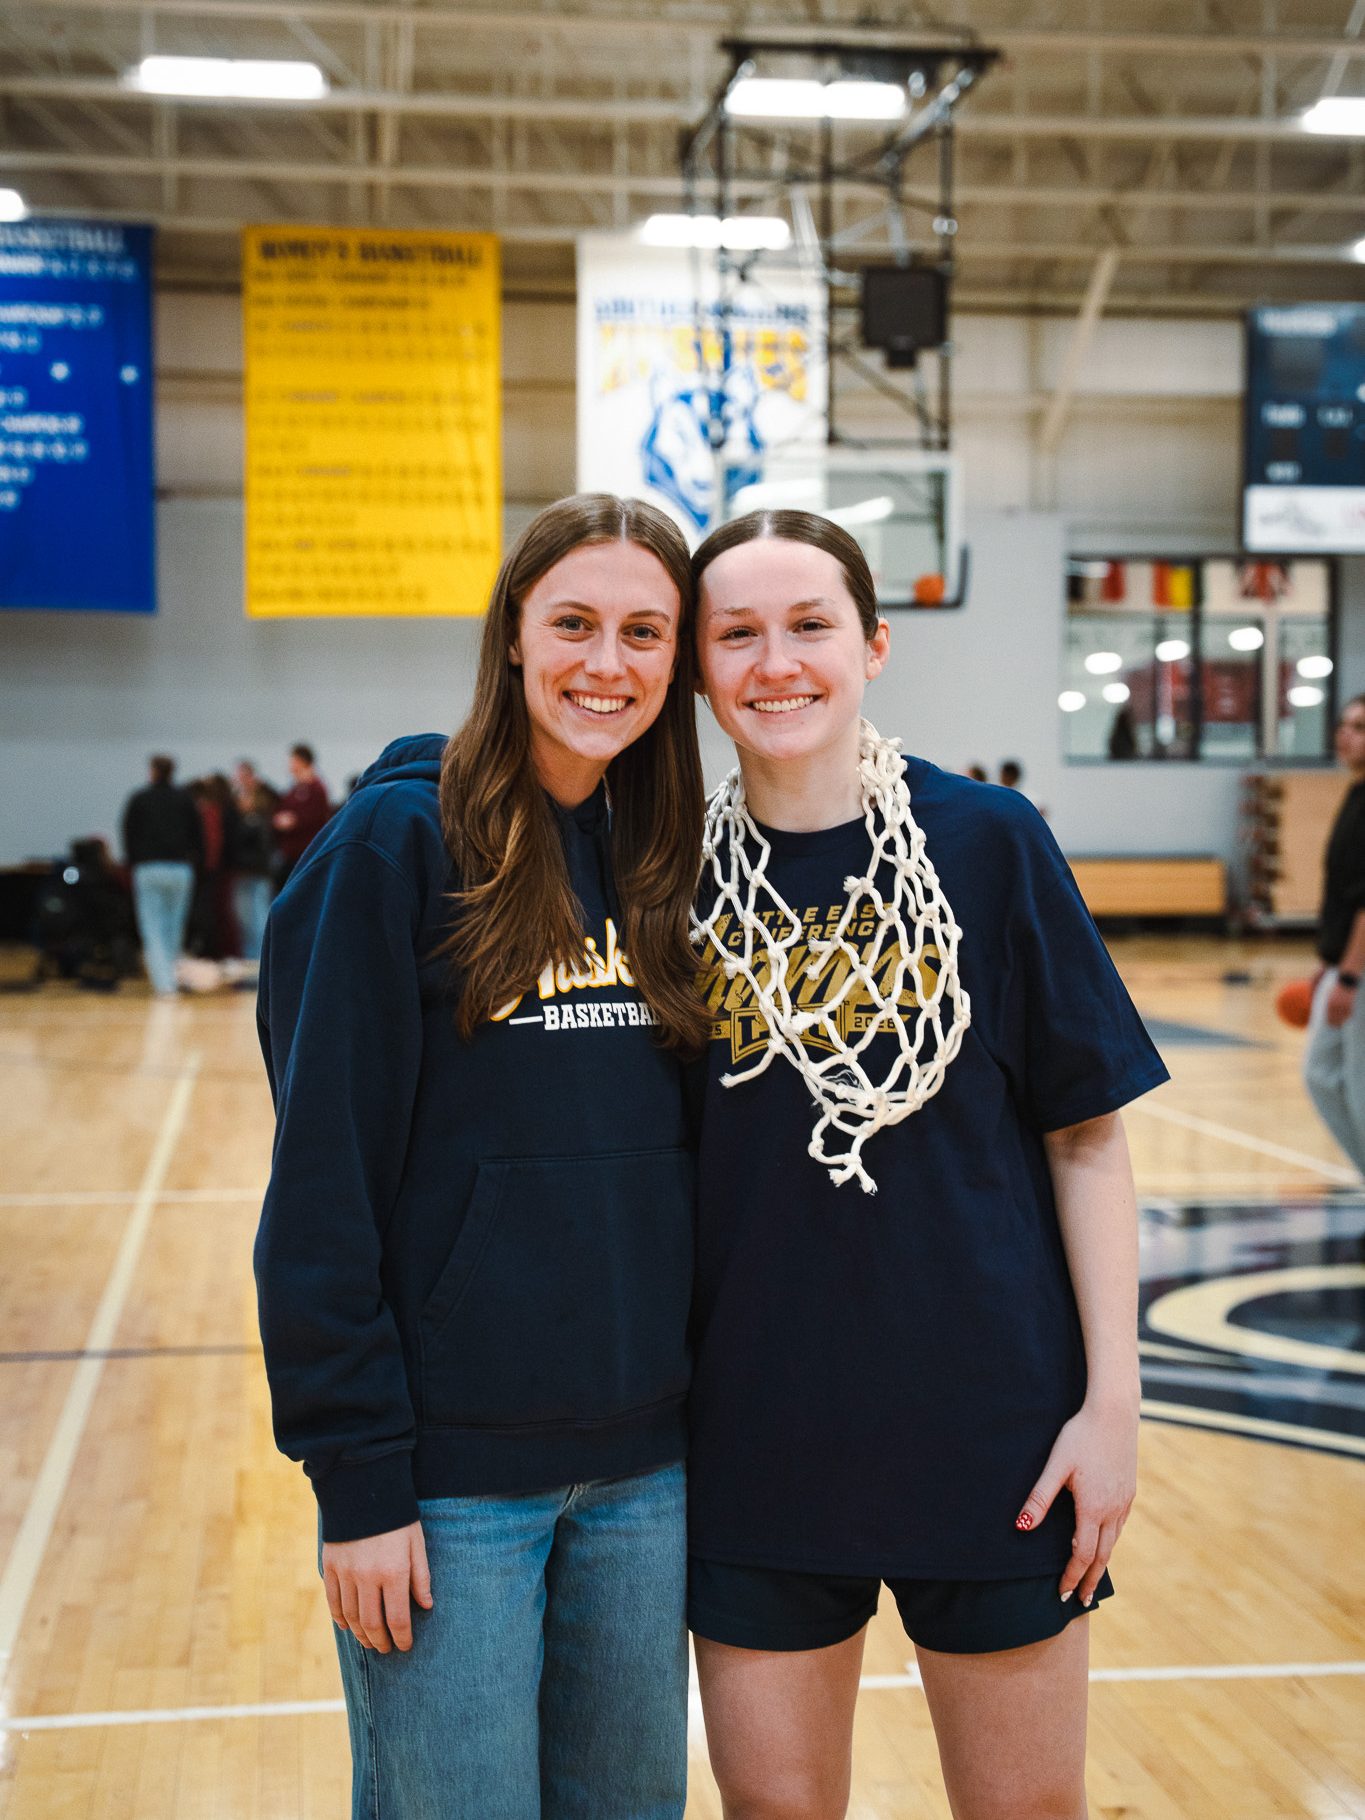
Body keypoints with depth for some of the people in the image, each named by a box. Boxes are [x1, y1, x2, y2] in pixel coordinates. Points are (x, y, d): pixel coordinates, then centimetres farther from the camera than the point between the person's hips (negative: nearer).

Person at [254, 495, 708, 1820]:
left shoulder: (667, 858, 6)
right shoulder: (400, 841, -10)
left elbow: (691, 1147, 10)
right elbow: (324, 1176, -12)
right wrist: (354, 1478, -14)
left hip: (646, 1459, 5)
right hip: (450, 1463, -5)